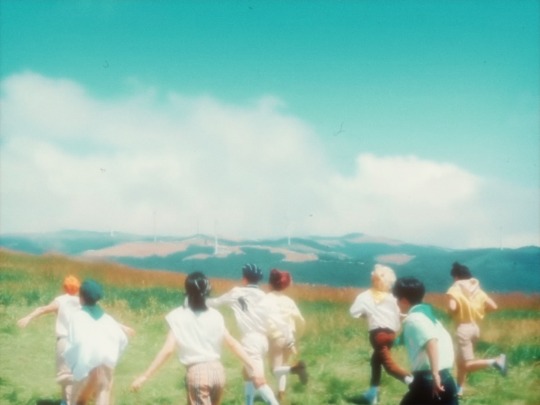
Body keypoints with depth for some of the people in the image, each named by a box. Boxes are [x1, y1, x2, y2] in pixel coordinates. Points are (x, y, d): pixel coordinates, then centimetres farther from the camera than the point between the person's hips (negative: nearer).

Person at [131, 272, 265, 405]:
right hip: (217, 370, 5)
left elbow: (168, 350, -11)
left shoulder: (178, 317, -4)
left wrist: (145, 376, -8)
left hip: (196, 372, -4)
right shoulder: (215, 315, 6)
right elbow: (233, 343, 3)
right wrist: (252, 368, 6)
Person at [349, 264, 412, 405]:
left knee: (388, 363, -12)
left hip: (378, 333, -6)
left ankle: (408, 378, -38)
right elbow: (397, 316, 9)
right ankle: (373, 391, 26)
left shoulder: (364, 297, -3)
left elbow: (353, 312, -5)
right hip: (390, 333, 6)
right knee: (376, 360, 22)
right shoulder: (391, 298, 7)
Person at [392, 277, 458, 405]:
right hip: (446, 377, 8)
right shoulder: (427, 315, 17)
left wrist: (434, 374, -30)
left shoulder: (413, 319, -9)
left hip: (428, 379, -8)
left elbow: (431, 342, -26)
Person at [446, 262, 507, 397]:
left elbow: (452, 307, -25)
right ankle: (459, 389, 24)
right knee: (460, 360, 21)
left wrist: (450, 311, -2)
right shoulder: (477, 289, 7)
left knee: (467, 364, -10)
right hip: (475, 327, 8)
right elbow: (493, 306, 3)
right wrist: (478, 309, 15)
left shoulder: (455, 290, -9)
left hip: (463, 328, -8)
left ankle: (495, 361, -29)